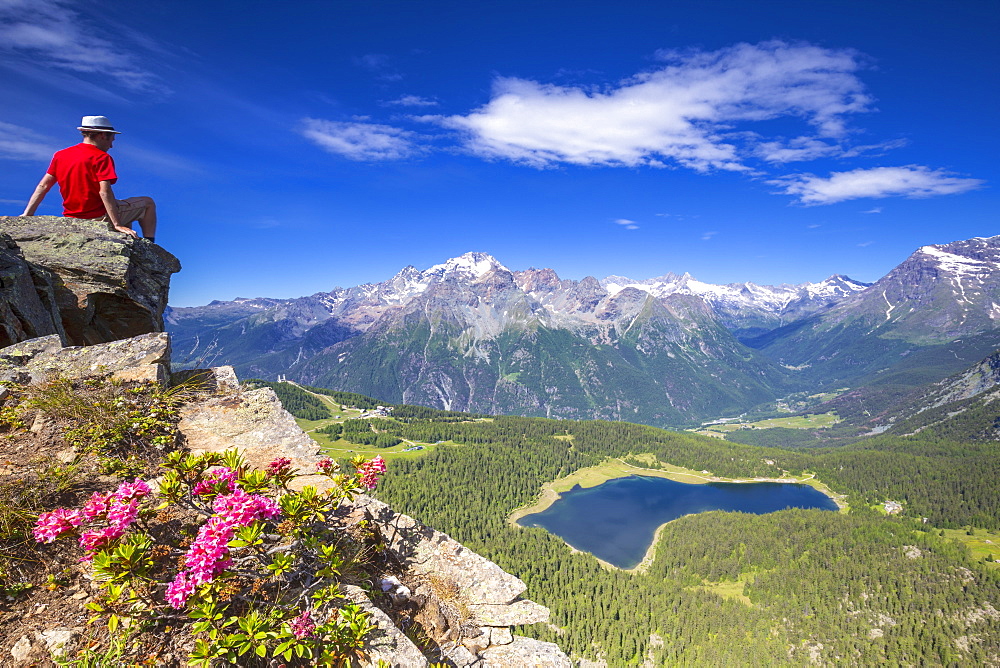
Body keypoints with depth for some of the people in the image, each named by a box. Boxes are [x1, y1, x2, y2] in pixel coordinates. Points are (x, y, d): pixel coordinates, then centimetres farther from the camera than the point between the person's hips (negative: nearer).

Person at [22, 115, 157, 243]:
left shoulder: (60, 155, 9)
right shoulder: (102, 157, -13)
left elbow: (43, 186, 6)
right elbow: (105, 192, -23)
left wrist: (27, 214, 7)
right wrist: (117, 225, -27)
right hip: (100, 217, -8)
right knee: (148, 203, 9)